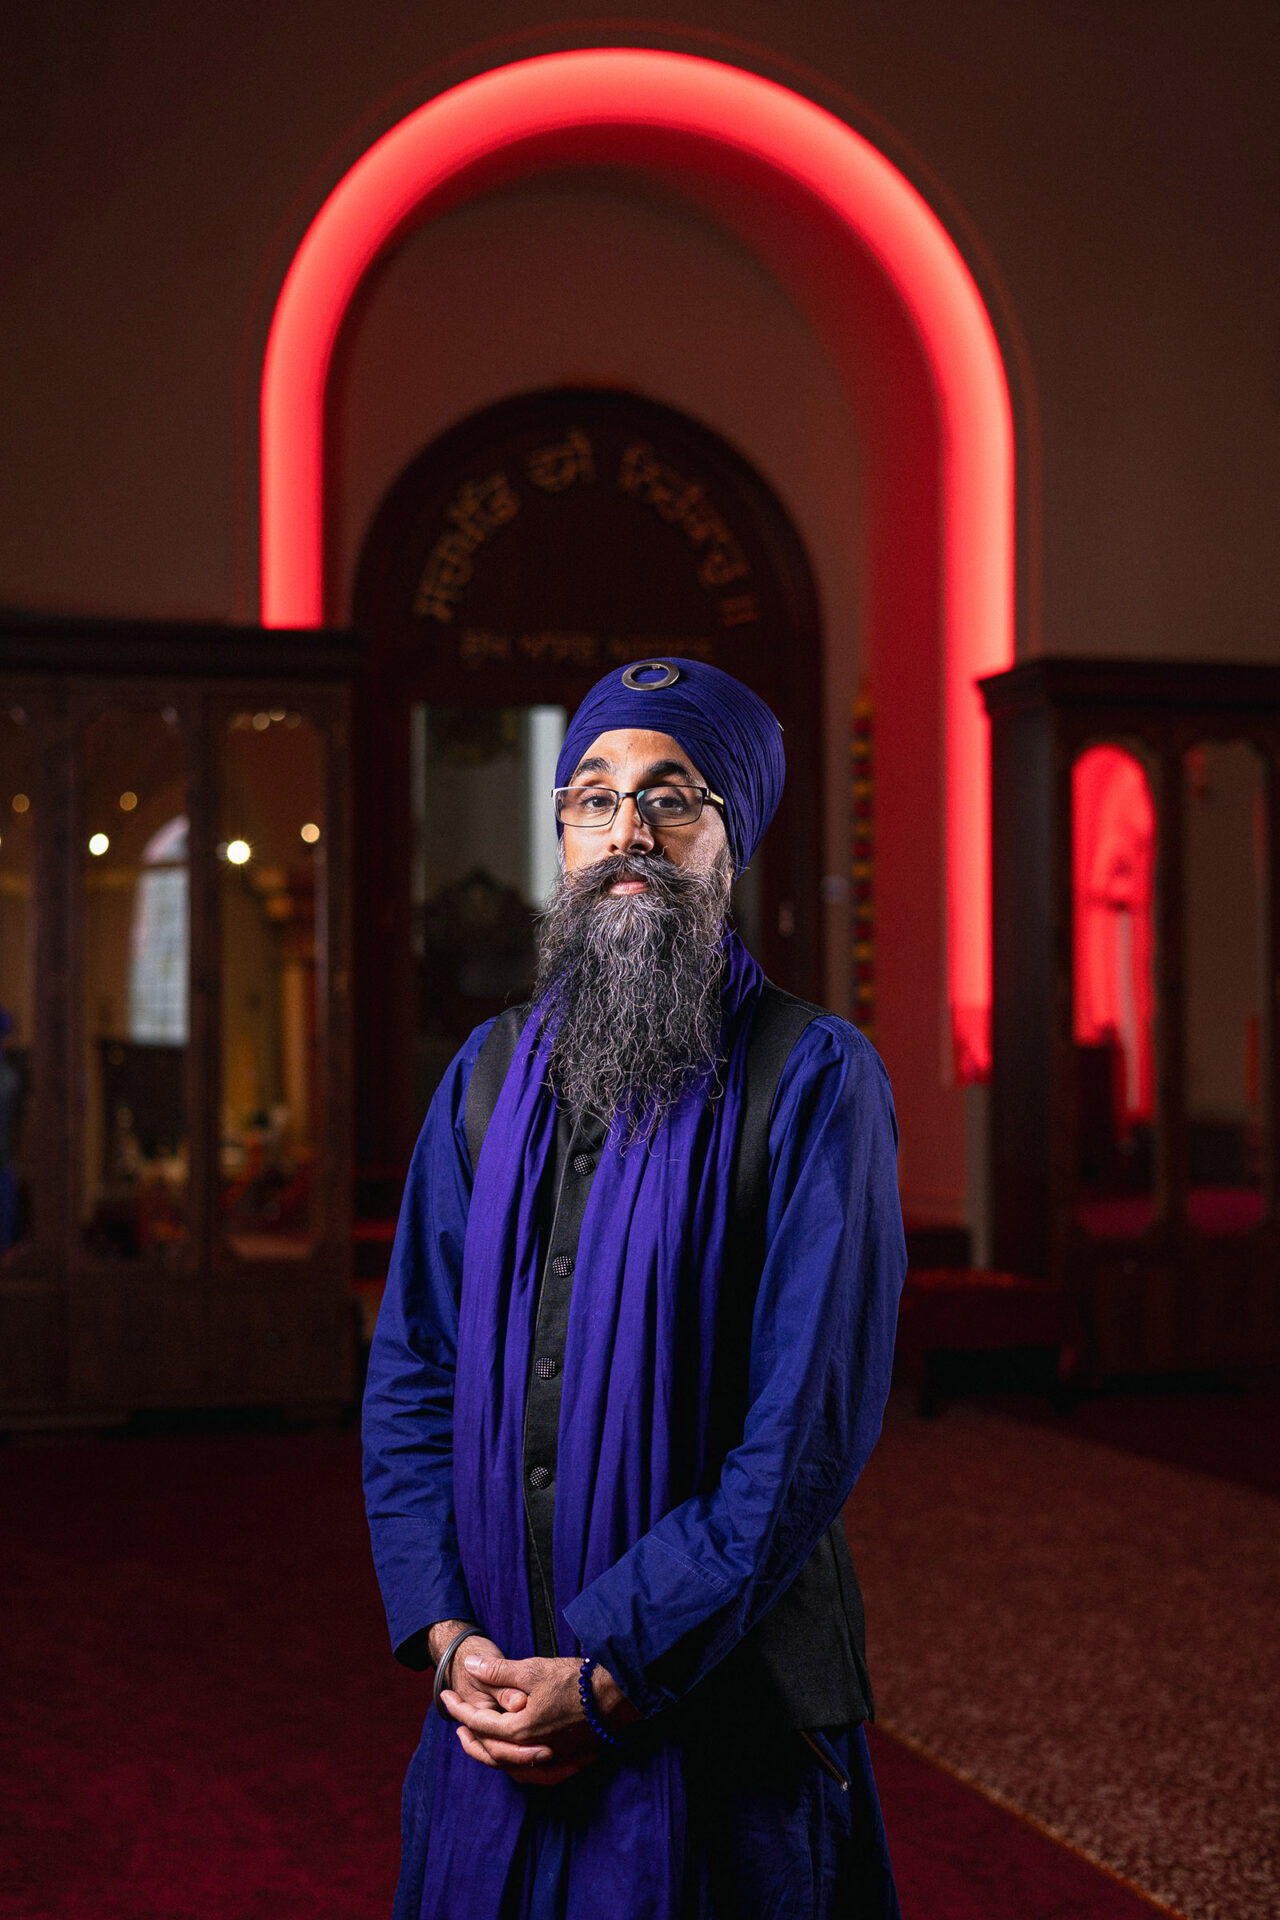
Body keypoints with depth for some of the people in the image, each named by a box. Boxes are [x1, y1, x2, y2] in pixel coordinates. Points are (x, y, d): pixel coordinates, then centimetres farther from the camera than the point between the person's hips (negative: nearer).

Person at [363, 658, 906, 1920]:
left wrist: (615, 1674, -16)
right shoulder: (490, 1073, 6)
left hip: (717, 1709, -4)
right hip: (499, 1695, 4)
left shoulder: (814, 1080, -10)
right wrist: (444, 1633, -6)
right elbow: (411, 1375, 7)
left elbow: (813, 1424, -15)